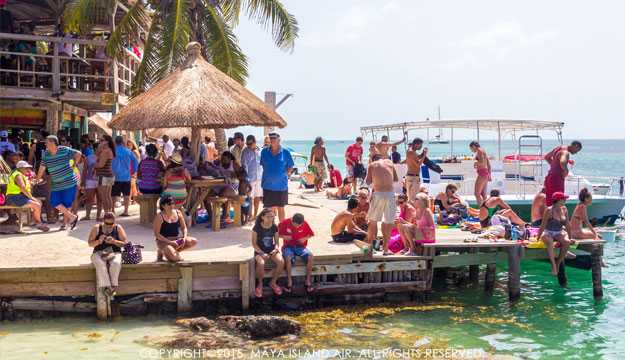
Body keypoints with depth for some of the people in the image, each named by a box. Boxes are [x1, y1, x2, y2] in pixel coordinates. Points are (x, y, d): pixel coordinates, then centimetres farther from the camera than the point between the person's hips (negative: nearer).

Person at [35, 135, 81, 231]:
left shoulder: (64, 150, -8)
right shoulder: (46, 154, 6)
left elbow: (78, 154, 1)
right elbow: (42, 167, 12)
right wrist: (37, 180, 15)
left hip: (69, 182, -5)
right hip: (56, 185, 5)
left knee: (66, 204, 1)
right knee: (54, 202, -8)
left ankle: (65, 223, 17)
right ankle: (71, 216, 4)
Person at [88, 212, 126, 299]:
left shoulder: (118, 228, 9)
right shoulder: (96, 228, 8)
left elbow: (124, 243, 4)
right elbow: (90, 243, 7)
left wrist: (114, 241, -14)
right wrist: (98, 241, -14)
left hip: (115, 253, 0)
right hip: (99, 253, 0)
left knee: (115, 264, -36)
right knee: (100, 264, -36)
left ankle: (113, 287, -34)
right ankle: (109, 288, -42)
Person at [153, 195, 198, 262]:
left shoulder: (178, 213, 3)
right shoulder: (159, 217, -12)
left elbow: (184, 227, 11)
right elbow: (156, 234, -12)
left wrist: (184, 238, -10)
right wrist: (170, 242, -18)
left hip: (176, 239, 5)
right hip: (163, 241, -5)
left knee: (194, 242, -16)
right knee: (174, 257, -30)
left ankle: (175, 251, -2)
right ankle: (162, 252, 3)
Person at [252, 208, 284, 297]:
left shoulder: (275, 227, -1)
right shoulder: (257, 228, -11)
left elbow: (277, 242, 8)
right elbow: (254, 243, -7)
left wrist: (275, 249, -14)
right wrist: (261, 253, -19)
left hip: (271, 250, 3)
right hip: (259, 250, -3)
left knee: (281, 262, -26)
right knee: (261, 264, -36)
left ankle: (273, 282, -1)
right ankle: (260, 284, -6)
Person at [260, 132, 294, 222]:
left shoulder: (285, 152, -2)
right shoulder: (264, 151, 3)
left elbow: (291, 167, 6)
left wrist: (284, 175, -2)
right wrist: (267, 176, 7)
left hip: (281, 185, -1)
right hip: (268, 185, 1)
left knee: (281, 208, 7)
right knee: (270, 208, 6)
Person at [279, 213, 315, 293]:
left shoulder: (305, 224, -3)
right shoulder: (284, 223, -8)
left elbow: (311, 234, 10)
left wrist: (305, 238, -9)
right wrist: (284, 237, -14)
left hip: (300, 246, 2)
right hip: (288, 246, -2)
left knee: (310, 256, -29)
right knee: (288, 257, -38)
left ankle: (308, 280, -15)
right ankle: (289, 280, -18)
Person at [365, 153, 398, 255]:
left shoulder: (372, 165, 9)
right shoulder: (389, 162, 12)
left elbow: (368, 182, 6)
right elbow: (396, 178, 16)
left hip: (378, 194, -1)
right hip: (390, 194, 1)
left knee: (373, 221, 13)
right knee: (389, 222, 7)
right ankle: (386, 249, 6)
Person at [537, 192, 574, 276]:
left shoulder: (564, 210, 7)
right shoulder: (549, 210, -10)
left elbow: (568, 225, 13)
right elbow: (543, 225, -9)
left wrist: (570, 237, 10)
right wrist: (538, 238, -11)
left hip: (558, 234, 5)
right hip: (547, 233, -5)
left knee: (567, 242, -28)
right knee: (549, 241, -39)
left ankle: (558, 263, -16)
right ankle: (553, 265, -46)